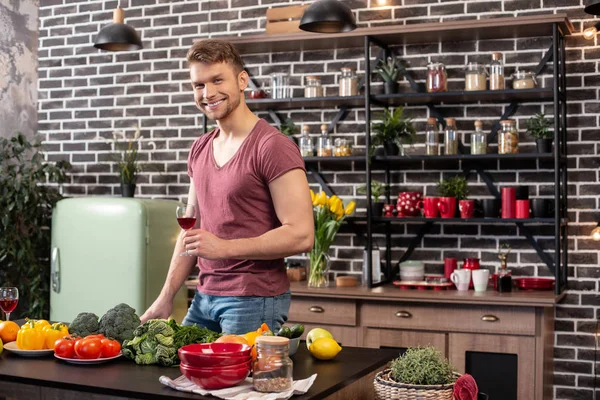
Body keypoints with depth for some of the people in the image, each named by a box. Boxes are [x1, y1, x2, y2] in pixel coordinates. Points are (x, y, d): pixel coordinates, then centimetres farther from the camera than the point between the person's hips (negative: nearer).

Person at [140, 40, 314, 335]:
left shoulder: (272, 147, -14)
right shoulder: (200, 150, 11)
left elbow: (301, 235, -19)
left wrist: (224, 247, -22)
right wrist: (166, 297, 11)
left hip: (255, 299, -7)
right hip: (205, 296, 7)